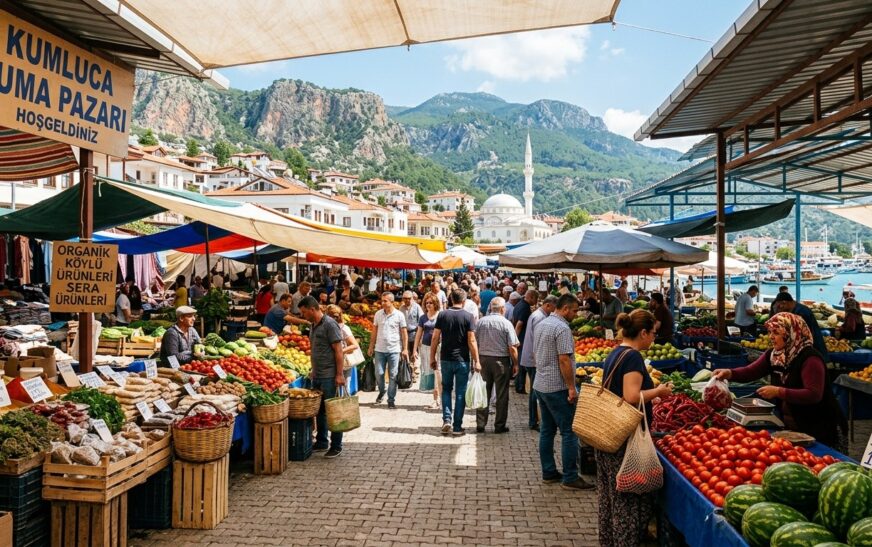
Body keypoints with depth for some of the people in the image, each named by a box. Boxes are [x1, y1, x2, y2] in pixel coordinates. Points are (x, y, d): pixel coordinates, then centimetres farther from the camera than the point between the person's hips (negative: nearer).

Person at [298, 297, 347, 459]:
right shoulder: (314, 325, 12)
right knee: (319, 410, 15)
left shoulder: (329, 324, -14)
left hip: (329, 376, -8)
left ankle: (336, 446, 10)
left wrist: (340, 374, -20)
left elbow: (339, 351, -17)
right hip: (317, 376, 8)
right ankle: (321, 442, 28)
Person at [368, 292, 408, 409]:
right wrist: (371, 346, 8)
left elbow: (404, 333, -1)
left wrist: (405, 349, -5)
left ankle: (391, 400, 11)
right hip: (380, 349, 2)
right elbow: (374, 331, 10)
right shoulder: (378, 314, 3)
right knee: (379, 373, 5)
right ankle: (381, 392, 31)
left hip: (394, 350, -2)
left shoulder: (399, 315, -4)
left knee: (393, 376, 2)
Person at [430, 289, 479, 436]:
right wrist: (476, 361, -5)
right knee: (460, 393, 6)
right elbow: (471, 341, -10)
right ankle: (457, 427, 8)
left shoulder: (442, 315, -1)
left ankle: (446, 421, 6)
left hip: (446, 359, 2)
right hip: (462, 360, -2)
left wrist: (432, 358, 8)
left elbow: (435, 338, -1)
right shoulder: (468, 316, -7)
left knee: (446, 389, 18)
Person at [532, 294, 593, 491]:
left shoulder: (541, 324, 12)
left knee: (547, 430, 13)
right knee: (569, 432, -3)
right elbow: (564, 360, -21)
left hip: (540, 385, 10)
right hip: (557, 388, -9)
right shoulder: (562, 328, -17)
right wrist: (572, 388, -18)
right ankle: (570, 478, 1)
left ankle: (548, 473, 20)